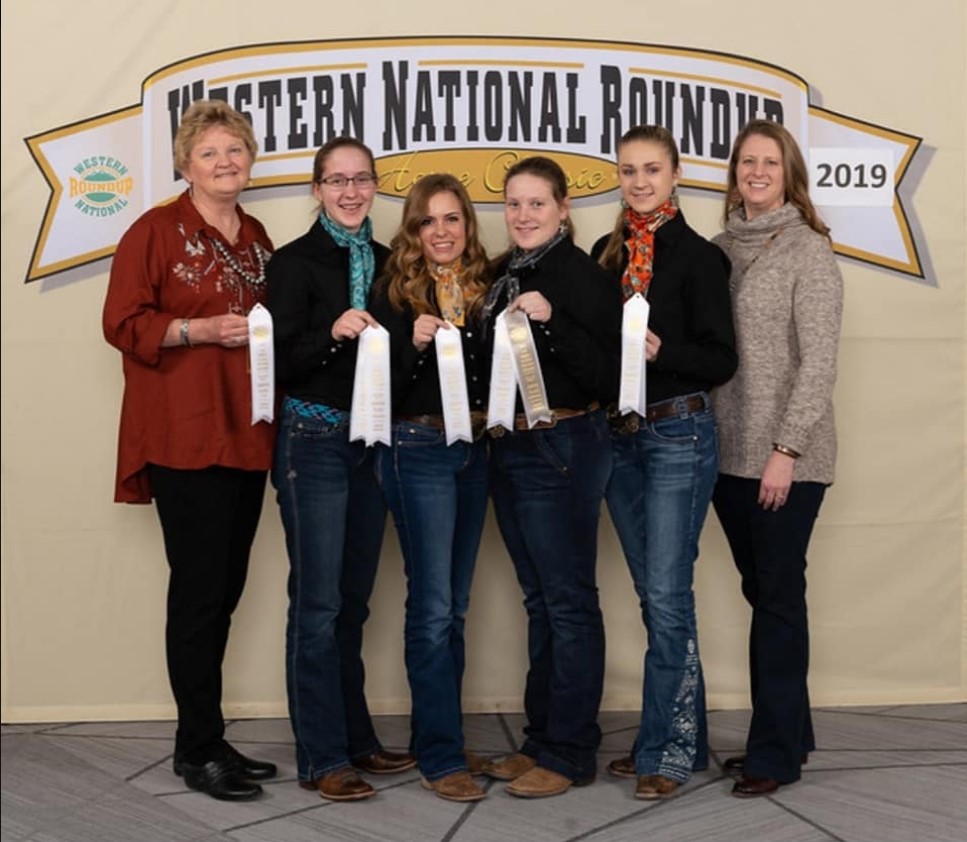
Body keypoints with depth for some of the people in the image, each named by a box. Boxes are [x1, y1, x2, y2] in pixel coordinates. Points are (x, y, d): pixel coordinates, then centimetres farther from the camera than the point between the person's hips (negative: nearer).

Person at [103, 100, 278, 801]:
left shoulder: (257, 238, 16)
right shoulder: (156, 231, -4)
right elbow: (124, 323, -8)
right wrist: (197, 330, -20)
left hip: (247, 435, 7)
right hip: (184, 437, -7)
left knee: (226, 590, 11)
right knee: (199, 591, -5)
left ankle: (210, 738, 21)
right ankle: (198, 749, 6)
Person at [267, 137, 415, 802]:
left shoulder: (386, 261, 12)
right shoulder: (295, 262, -4)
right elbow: (282, 361, -11)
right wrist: (333, 333, -26)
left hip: (371, 442, 6)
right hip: (314, 442, -5)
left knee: (353, 602, 13)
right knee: (318, 603, -4)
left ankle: (356, 737, 23)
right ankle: (321, 756, 4)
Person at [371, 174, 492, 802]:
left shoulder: (486, 285, 7)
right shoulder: (397, 291, -4)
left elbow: (498, 368, 12)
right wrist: (411, 341, -23)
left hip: (474, 448, 5)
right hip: (419, 449, -5)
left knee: (454, 604, 13)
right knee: (433, 606, -4)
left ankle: (440, 735, 25)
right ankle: (442, 757, 3)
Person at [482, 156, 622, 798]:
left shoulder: (583, 276, -11)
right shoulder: (505, 275, 12)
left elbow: (607, 378, -19)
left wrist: (550, 320, -26)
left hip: (563, 450, -8)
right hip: (510, 449, 8)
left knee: (569, 601, -1)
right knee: (539, 599, 14)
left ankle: (570, 753, 9)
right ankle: (542, 739, 25)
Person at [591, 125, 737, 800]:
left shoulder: (698, 256, -6)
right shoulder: (606, 253, 11)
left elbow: (722, 361, -10)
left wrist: (660, 350, -24)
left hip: (678, 434, -6)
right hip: (618, 435, 6)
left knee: (668, 594, -6)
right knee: (653, 593, 12)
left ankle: (667, 749, 4)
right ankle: (682, 736, 23)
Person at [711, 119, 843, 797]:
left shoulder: (809, 250, -6)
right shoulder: (719, 249, 10)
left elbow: (818, 362, -11)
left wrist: (786, 449, -16)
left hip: (786, 459, -6)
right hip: (729, 453, 6)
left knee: (779, 596, 0)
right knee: (760, 591, 12)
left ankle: (776, 752, 10)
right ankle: (788, 731, 25)